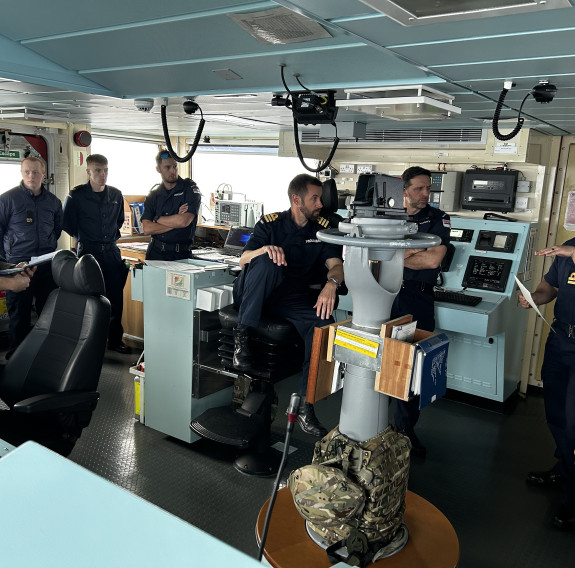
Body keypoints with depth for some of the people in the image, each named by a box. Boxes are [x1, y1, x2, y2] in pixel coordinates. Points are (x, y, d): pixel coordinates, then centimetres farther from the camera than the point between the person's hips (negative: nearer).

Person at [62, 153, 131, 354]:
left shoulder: (116, 195, 8)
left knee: (116, 298, 6)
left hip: (112, 252, 4)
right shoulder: (76, 195, -5)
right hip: (88, 252, -4)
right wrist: (82, 238, 9)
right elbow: (66, 223, 4)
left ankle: (115, 339, 17)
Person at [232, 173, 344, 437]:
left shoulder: (323, 229, 7)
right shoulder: (270, 223, 0)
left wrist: (331, 283, -29)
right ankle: (241, 336, -27)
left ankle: (306, 406, -22)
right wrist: (264, 250, -32)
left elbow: (336, 264, -5)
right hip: (252, 295, -2)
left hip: (292, 298, 3)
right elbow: (243, 260, -9)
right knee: (267, 261, -33)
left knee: (324, 323, -26)